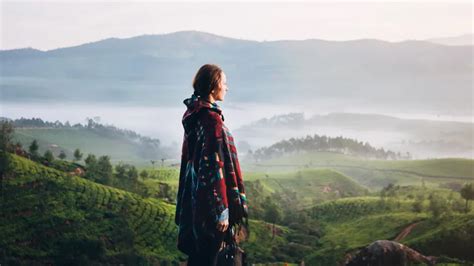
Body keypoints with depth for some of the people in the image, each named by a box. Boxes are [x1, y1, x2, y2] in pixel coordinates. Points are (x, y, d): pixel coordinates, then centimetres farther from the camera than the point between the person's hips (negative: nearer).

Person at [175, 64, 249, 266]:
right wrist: (221, 211, -20)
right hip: (210, 201, -9)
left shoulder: (194, 116, 9)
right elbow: (214, 166, -22)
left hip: (194, 199, 9)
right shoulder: (212, 119, -19)